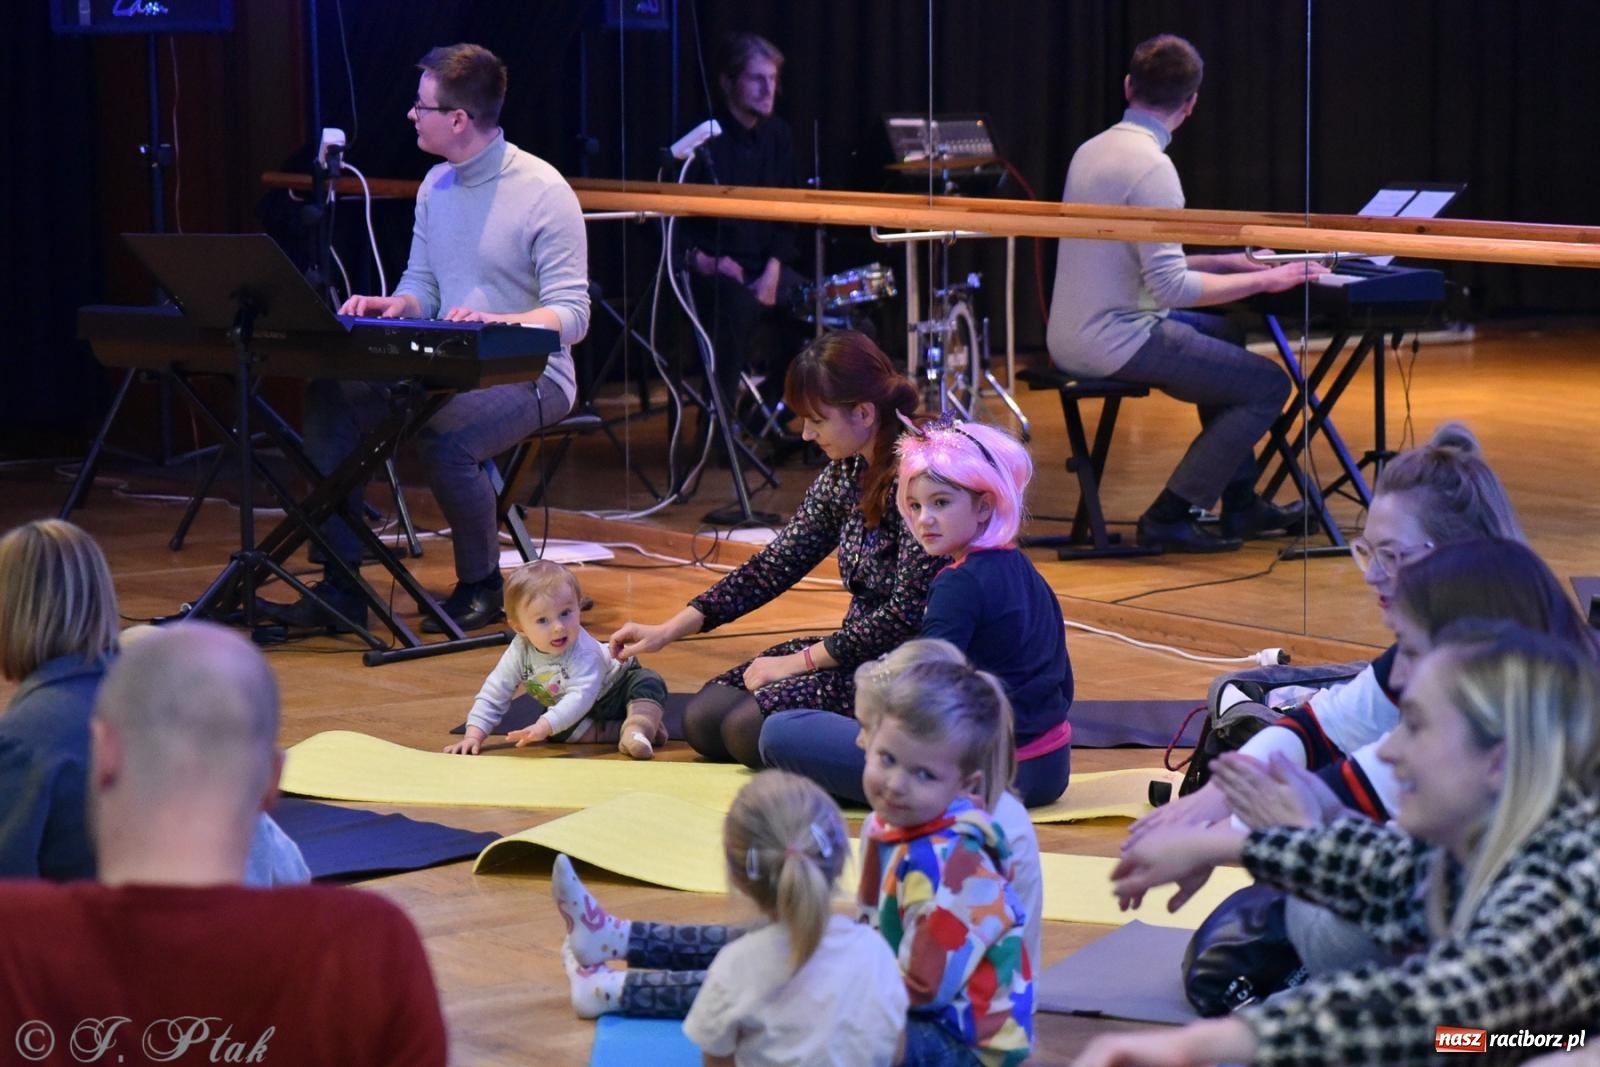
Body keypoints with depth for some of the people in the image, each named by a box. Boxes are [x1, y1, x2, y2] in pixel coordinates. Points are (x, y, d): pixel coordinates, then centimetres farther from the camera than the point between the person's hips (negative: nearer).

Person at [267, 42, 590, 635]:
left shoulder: (543, 193, -13)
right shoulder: (436, 186, 10)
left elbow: (572, 316, -16)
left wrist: (497, 321, -33)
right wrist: (394, 306, -7)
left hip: (527, 375, -7)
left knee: (446, 435, -36)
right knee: (330, 396, -15)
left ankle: (481, 586, -10)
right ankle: (341, 586, -12)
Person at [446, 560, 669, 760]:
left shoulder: (583, 652, -39)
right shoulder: (520, 652, -24)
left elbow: (581, 697, -50)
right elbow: (492, 696, -18)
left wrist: (544, 726, -61)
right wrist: (474, 735, -29)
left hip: (619, 691, -4)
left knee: (648, 683, -32)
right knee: (558, 731, -28)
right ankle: (623, 731, -26)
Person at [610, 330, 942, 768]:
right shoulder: (844, 474, 6)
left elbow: (909, 613, -22)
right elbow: (776, 565, 11)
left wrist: (801, 662, -16)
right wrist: (667, 631, 5)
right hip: (858, 649, 9)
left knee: (751, 728, -22)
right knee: (703, 720, -1)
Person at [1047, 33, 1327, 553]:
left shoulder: (1092, 150, 9)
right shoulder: (1151, 168, -20)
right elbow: (1172, 288, -24)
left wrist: (1224, 262, 21)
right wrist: (1263, 280, -15)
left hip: (1069, 338, 10)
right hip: (1116, 343, -10)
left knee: (1222, 335, 29)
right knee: (1267, 385, -3)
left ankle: (1241, 504, 31)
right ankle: (1168, 517, -3)